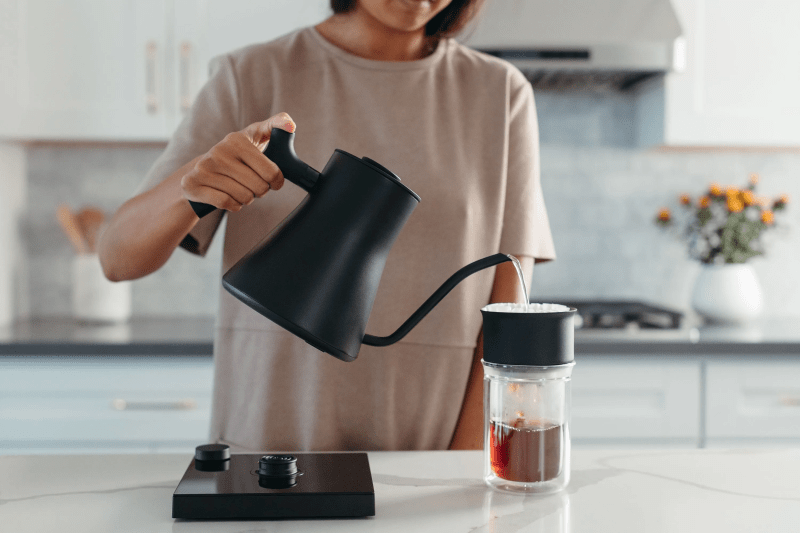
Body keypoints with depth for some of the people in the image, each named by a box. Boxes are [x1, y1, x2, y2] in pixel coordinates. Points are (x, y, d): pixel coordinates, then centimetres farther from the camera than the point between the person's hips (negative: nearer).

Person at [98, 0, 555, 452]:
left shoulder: (502, 94, 6)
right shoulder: (250, 77, 4)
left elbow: (507, 305, 1)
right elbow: (119, 259, 0)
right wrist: (194, 181, -20)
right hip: (266, 446, 0)